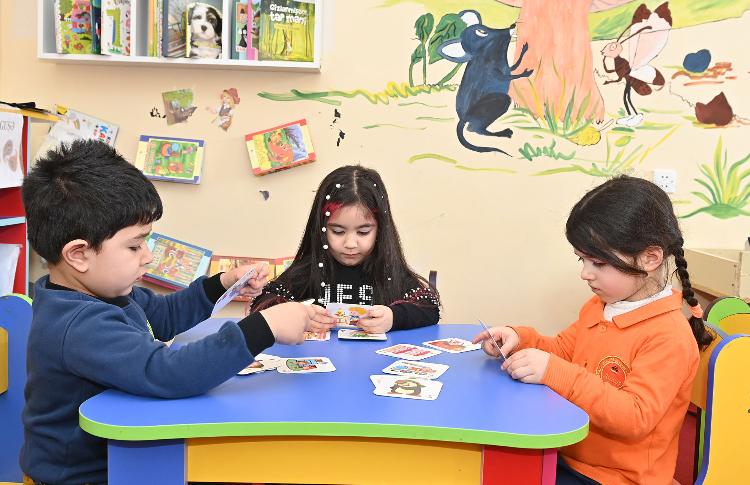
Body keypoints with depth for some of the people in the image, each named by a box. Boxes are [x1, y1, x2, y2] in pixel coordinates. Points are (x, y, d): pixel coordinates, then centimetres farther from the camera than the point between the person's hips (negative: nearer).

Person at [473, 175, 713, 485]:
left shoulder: (669, 336, -20)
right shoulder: (598, 306, 7)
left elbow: (635, 419, -27)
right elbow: (562, 350, 19)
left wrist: (555, 372, -32)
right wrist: (521, 340, -3)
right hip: (567, 455, 8)